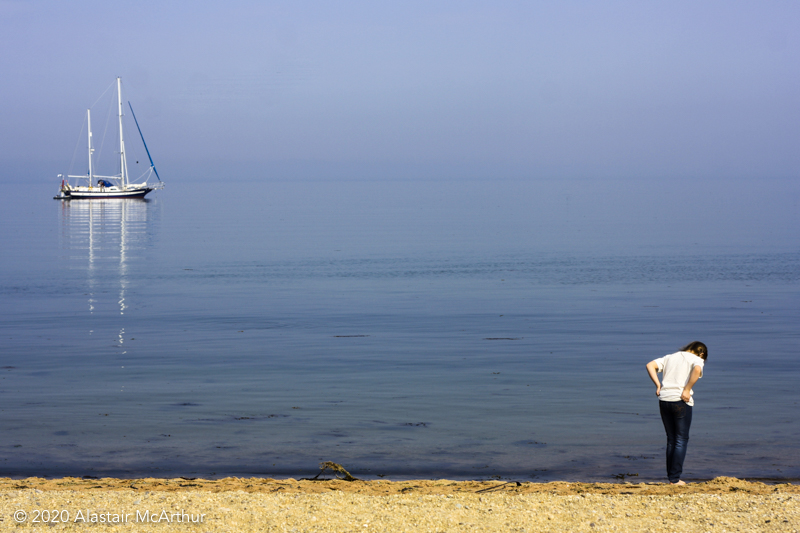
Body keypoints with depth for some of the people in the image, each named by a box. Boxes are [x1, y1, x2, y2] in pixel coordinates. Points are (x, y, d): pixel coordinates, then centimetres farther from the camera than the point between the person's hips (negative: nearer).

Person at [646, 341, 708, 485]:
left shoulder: (670, 357, 20)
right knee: (681, 440, 3)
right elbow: (697, 370, -20)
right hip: (681, 401, -5)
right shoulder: (697, 359, 3)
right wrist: (687, 390, -15)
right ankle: (675, 478, 0)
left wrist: (658, 385, 8)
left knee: (671, 440, 15)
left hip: (664, 400, 5)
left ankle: (671, 476, 17)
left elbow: (650, 365, 10)